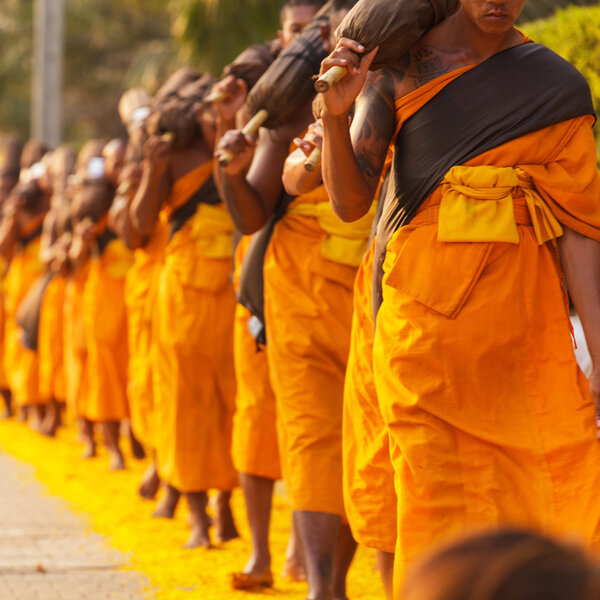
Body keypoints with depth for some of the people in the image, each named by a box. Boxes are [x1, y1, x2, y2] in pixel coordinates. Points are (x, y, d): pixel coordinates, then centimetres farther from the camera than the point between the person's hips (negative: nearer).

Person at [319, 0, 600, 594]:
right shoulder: (396, 68, 3)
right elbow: (350, 202, -1)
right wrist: (335, 113, -19)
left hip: (524, 320, 1)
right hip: (426, 317, -1)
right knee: (439, 501, -3)